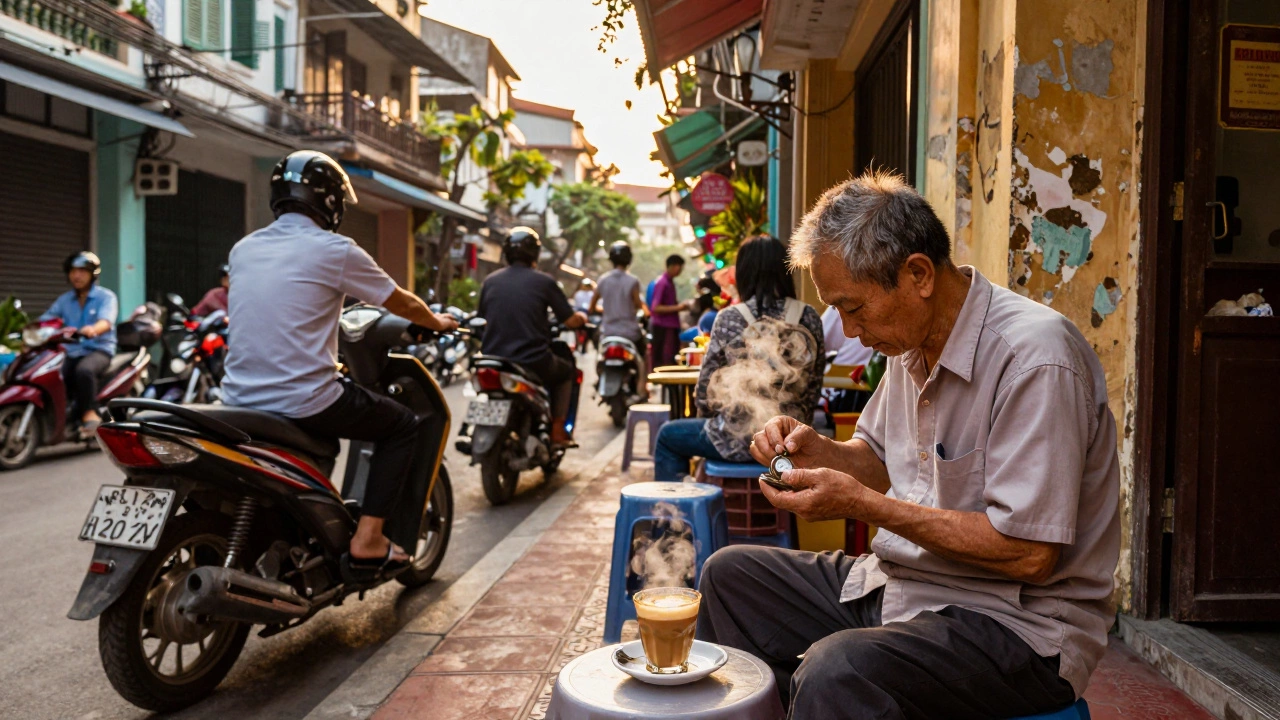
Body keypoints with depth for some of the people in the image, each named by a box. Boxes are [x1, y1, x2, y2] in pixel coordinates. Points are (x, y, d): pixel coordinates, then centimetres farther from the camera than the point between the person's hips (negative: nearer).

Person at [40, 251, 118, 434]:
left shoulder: (106, 297, 1)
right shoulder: (64, 300, 18)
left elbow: (106, 321, -19)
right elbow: (46, 320, 7)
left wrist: (94, 329, -42)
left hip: (99, 349, -5)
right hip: (71, 352, 5)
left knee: (84, 370, -37)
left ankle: (90, 414, -33)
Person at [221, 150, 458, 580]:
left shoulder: (243, 249, 10)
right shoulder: (335, 250, -7)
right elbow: (401, 304, 4)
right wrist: (438, 323, 25)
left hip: (240, 399, 7)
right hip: (305, 403, -7)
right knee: (402, 425, 13)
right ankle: (366, 542, 5)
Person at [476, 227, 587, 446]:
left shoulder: (490, 281, 5)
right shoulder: (544, 281, -5)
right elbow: (571, 322, -2)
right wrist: (582, 318, 21)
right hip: (533, 364, -3)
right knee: (567, 369, 26)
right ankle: (557, 429, 18)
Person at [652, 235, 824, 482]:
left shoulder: (729, 318, -13)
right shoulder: (809, 317, -4)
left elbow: (705, 389, -7)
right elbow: (814, 386, 4)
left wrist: (710, 415, 13)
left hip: (741, 440, -5)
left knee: (668, 436, 22)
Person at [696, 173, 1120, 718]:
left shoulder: (1036, 357, -22)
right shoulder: (914, 344, 5)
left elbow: (1029, 554, -24)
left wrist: (861, 505, -23)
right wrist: (817, 451, -3)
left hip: (1019, 624, -8)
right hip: (898, 587, 9)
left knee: (836, 672, -35)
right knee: (731, 575, 10)